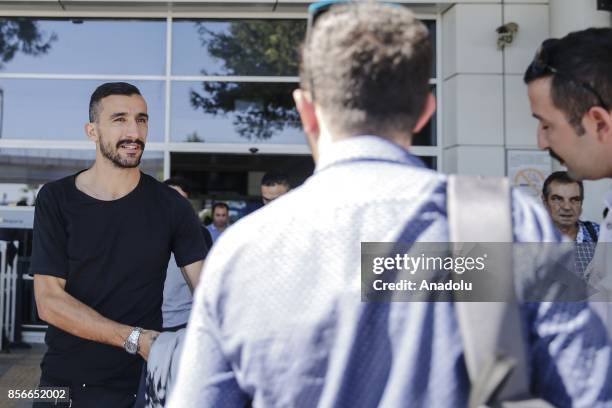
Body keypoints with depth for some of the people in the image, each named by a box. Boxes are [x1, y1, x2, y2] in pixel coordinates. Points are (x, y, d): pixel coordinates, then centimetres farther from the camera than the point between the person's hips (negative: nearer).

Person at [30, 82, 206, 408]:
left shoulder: (171, 206, -4)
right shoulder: (56, 199, -5)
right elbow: (49, 301, -11)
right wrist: (135, 339, -22)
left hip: (140, 382, 0)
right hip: (62, 380, 0)